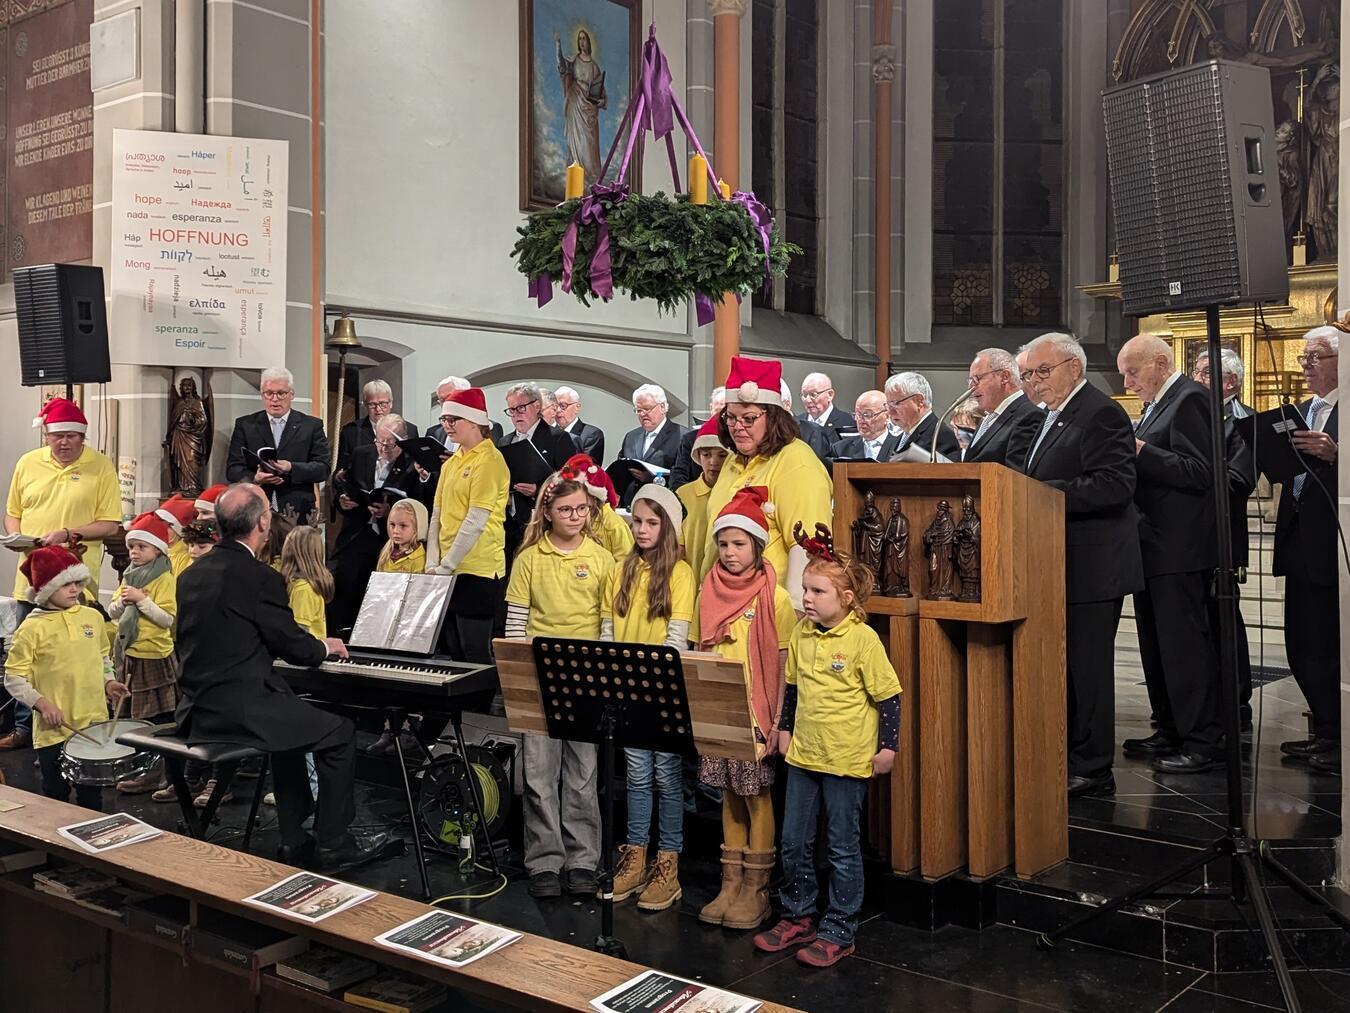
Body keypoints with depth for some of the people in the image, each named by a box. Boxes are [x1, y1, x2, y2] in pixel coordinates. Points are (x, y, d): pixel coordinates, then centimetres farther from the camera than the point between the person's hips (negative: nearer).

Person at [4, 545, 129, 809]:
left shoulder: (93, 617, 5)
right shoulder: (32, 628, -10)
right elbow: (13, 678, -8)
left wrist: (108, 682, 2)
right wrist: (41, 704, -19)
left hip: (95, 723, 4)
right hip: (54, 728, -4)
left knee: (92, 793, 16)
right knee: (56, 795, 10)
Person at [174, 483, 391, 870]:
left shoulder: (193, 573, 10)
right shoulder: (260, 577, -16)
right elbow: (293, 646, -9)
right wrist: (325, 646, 14)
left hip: (197, 710, 9)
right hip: (239, 711, -9)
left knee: (292, 718, 30)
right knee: (340, 733, 7)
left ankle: (295, 842, 32)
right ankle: (332, 844, 14)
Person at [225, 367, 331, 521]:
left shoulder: (312, 426, 9)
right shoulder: (245, 425, 12)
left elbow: (323, 469, 2)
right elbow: (233, 468, 6)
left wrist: (291, 468, -15)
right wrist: (255, 478, -14)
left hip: (298, 513, -1)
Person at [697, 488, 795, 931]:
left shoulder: (774, 597, -8)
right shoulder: (709, 593, 6)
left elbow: (784, 665, -7)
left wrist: (778, 720, -11)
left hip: (756, 714, -5)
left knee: (757, 796, 2)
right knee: (729, 795, 12)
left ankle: (756, 889, 12)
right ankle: (730, 883, 21)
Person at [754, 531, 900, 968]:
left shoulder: (863, 640, -14)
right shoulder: (800, 634, 3)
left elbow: (888, 696, -10)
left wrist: (887, 746, -10)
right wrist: (784, 728, 15)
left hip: (847, 760, -6)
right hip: (803, 754, 6)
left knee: (842, 848, 5)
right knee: (794, 843, 14)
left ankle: (838, 932, 17)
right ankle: (798, 917, 30)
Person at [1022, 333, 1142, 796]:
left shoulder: (1101, 414, -13)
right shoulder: (1054, 416, 18)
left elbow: (1115, 484, -24)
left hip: (1090, 568, -10)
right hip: (1059, 567, 10)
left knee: (1086, 667, -3)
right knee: (1063, 666, 14)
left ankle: (1092, 770, 7)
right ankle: (1069, 758, 24)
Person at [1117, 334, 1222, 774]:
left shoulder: (1189, 399, -12)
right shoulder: (1158, 404, 17)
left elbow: (1199, 472, -19)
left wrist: (1141, 451, -21)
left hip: (1179, 548, -10)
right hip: (1154, 546, 10)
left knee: (1185, 643, -5)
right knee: (1156, 643, 15)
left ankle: (1202, 742, 3)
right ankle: (1171, 733, 24)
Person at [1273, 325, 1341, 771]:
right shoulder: (1302, 411, 18)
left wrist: (1334, 453, -32)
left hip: (1330, 546, -8)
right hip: (1299, 544, 9)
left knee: (1327, 646, -5)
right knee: (1301, 646, 13)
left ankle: (1337, 739, 7)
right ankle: (1325, 733, 25)